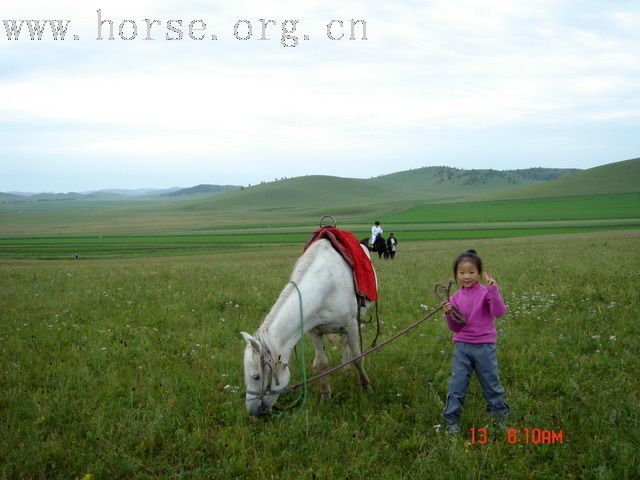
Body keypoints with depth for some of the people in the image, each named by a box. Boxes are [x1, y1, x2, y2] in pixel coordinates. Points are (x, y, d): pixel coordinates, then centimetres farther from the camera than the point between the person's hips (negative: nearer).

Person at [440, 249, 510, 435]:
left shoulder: (485, 292, -9)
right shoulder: (456, 297, 3)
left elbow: (499, 312, -24)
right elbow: (455, 328, 6)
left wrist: (493, 290, -31)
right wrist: (449, 314, -13)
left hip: (484, 346, -3)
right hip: (462, 346, 3)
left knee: (491, 383, 11)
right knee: (456, 384, 2)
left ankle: (500, 416, 28)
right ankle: (451, 421, 12)